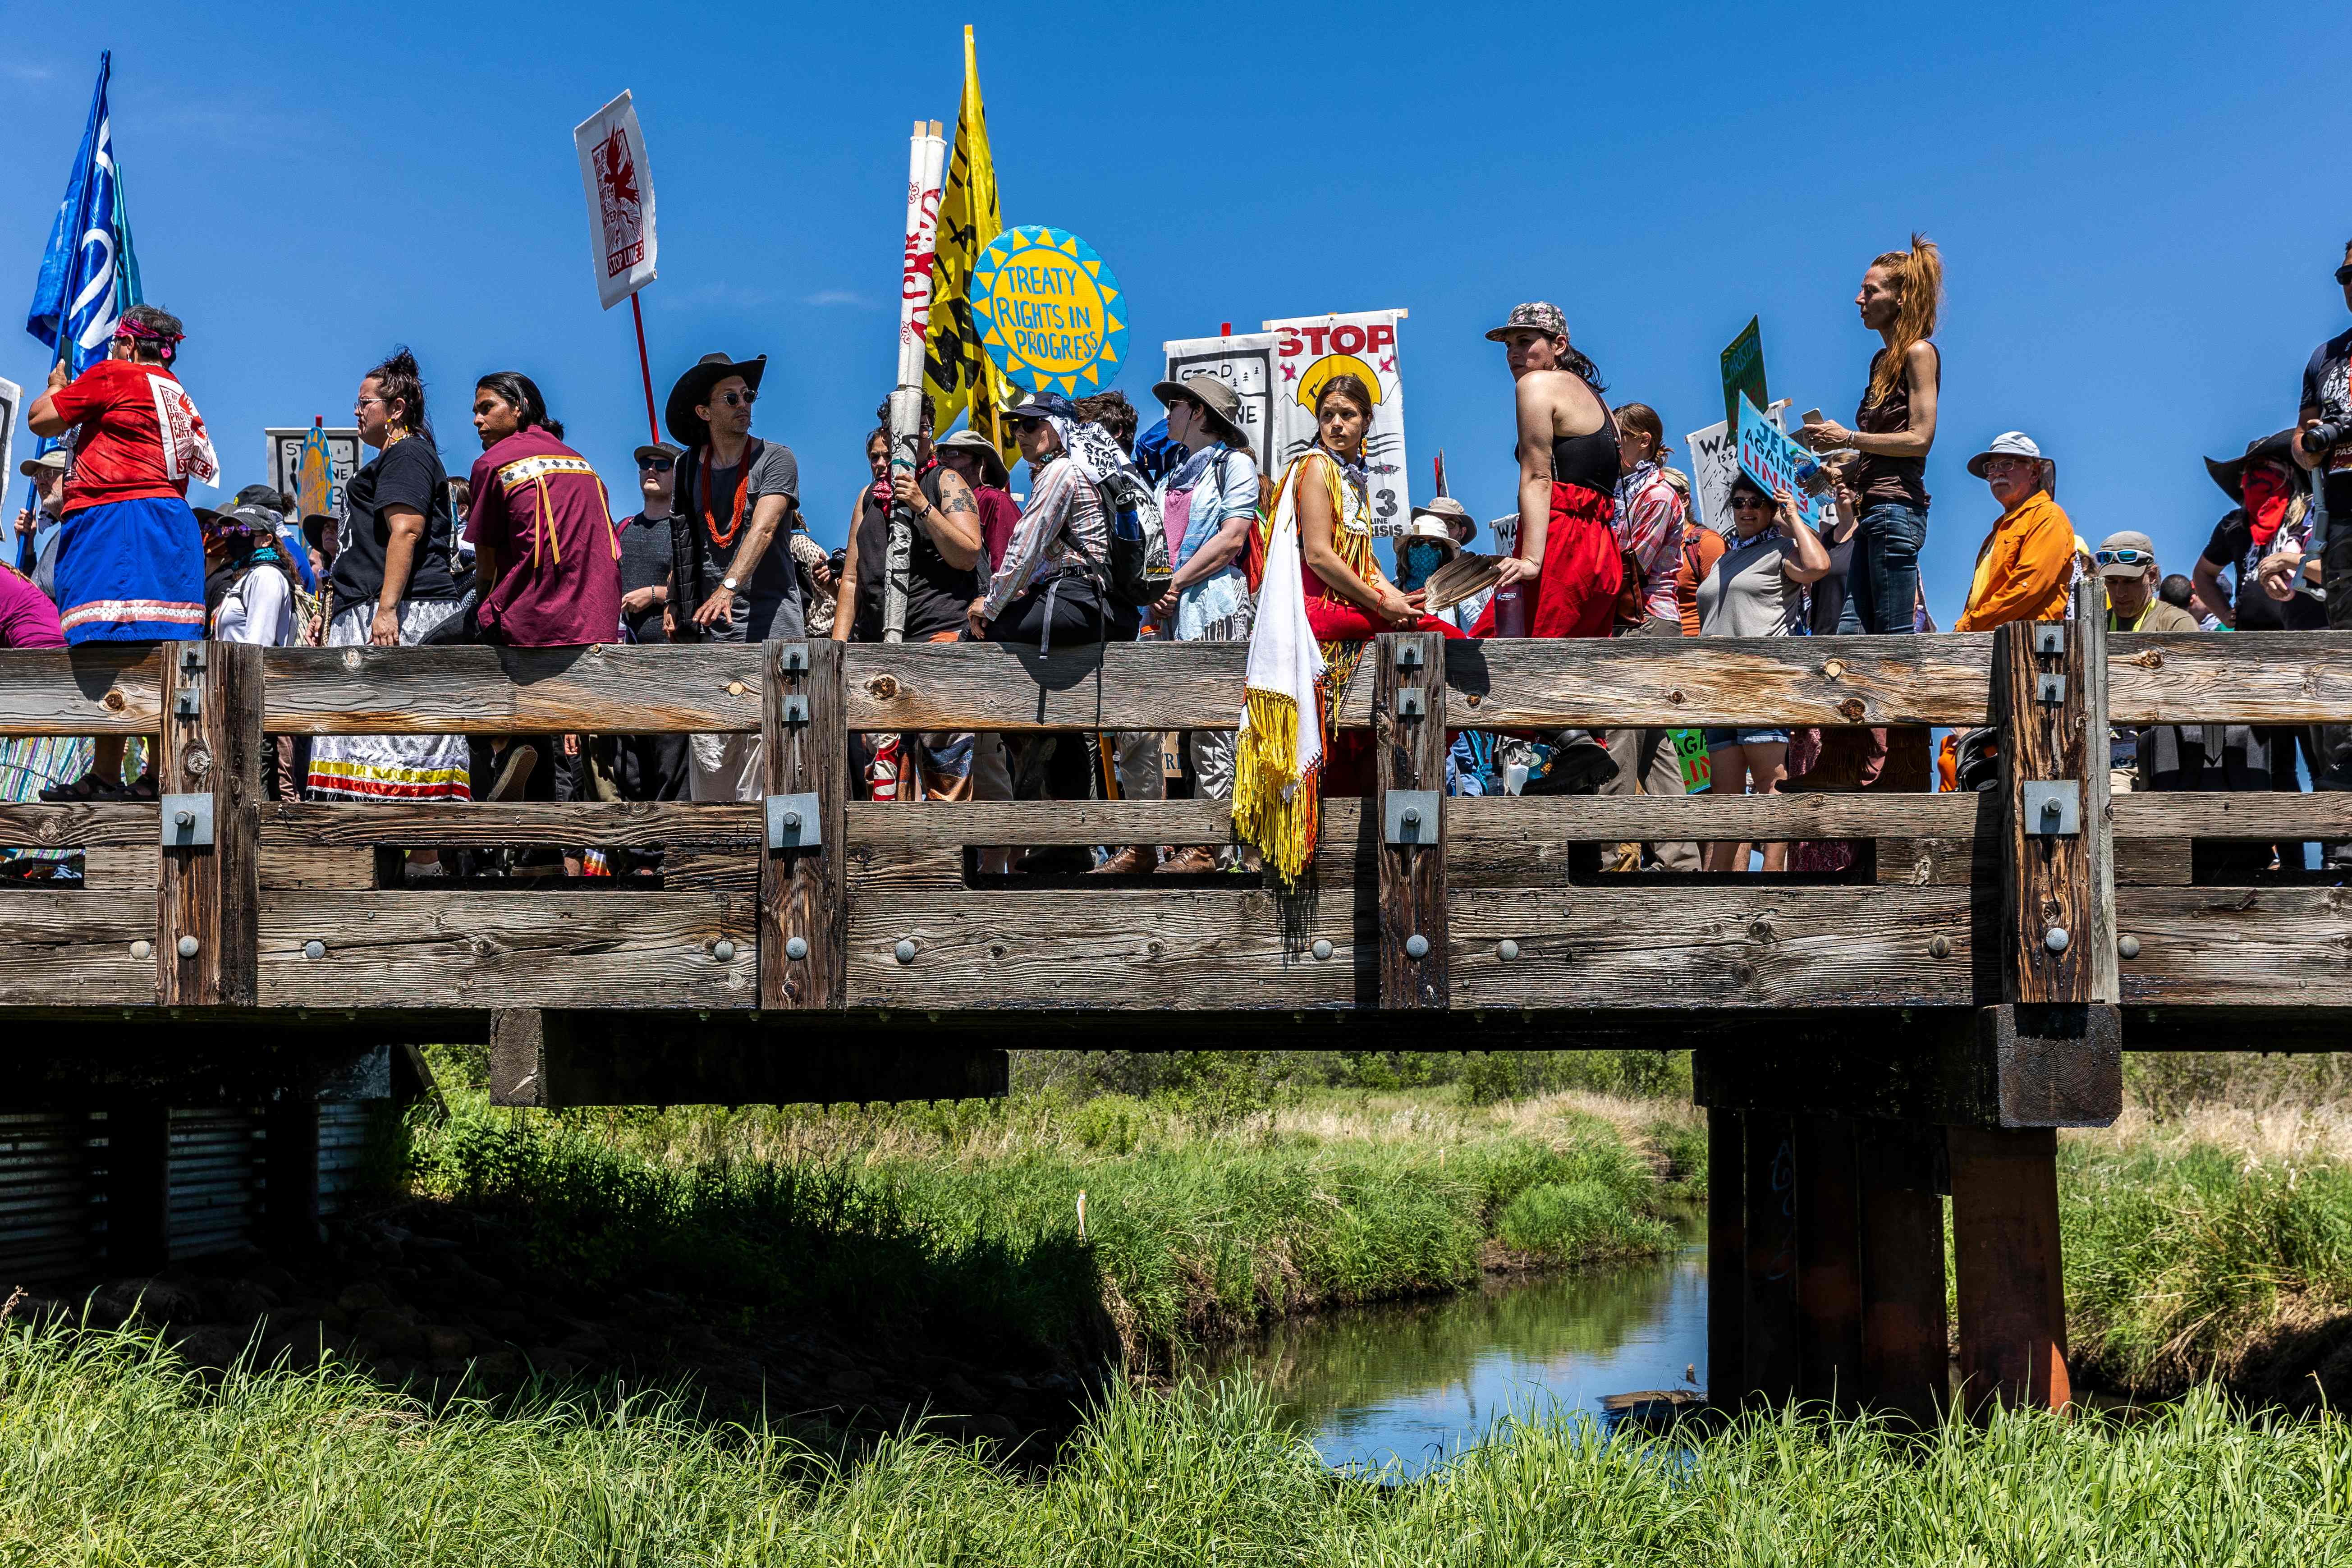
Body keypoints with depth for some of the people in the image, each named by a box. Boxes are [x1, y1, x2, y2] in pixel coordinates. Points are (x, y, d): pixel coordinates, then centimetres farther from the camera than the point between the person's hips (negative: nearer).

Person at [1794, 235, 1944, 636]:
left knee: (1894, 636, -10)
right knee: (1850, 633, 1)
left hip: (1898, 506, -9)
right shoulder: (1883, 359, 21)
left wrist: (1848, 438, -10)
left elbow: (1920, 438, -13)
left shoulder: (1919, 352, -4)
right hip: (1873, 510, 9)